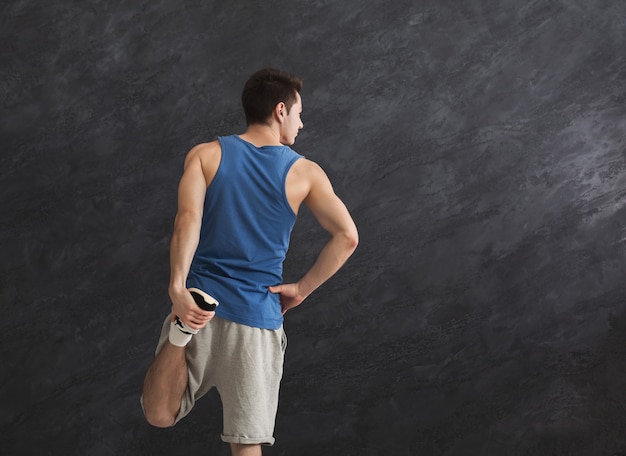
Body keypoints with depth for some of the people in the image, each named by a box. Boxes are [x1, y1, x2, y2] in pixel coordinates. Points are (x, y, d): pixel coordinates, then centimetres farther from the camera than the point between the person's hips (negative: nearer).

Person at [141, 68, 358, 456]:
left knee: (159, 417, 11)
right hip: (257, 321, -1)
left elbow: (187, 219, -14)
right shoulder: (305, 173, 2)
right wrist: (301, 289, 4)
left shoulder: (205, 155, 3)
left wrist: (177, 288, -21)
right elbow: (347, 238, -5)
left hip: (200, 304, 1)